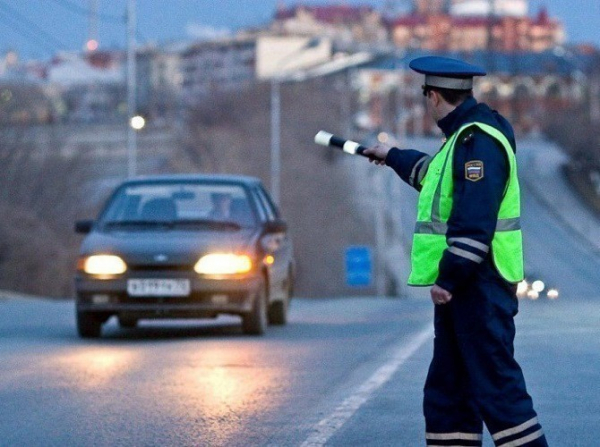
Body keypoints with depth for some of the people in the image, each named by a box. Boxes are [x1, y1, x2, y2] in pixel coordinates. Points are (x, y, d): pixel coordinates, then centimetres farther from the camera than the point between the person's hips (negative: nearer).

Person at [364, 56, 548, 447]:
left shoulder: (479, 141, -16)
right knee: (447, 392, 13)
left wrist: (449, 277, -25)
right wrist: (393, 157, 56)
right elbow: (436, 173, 41)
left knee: (495, 386, -13)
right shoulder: (463, 137, 17)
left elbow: (475, 221, -25)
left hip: (480, 286, -11)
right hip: (461, 286, 11)